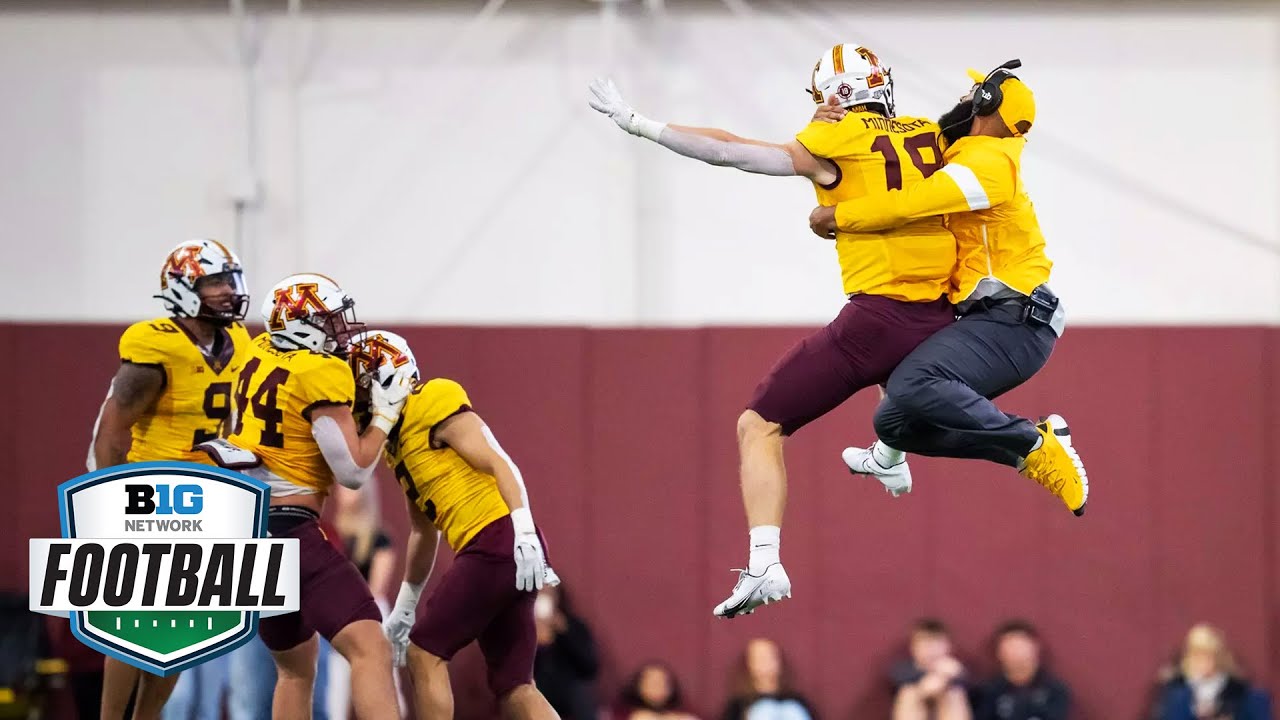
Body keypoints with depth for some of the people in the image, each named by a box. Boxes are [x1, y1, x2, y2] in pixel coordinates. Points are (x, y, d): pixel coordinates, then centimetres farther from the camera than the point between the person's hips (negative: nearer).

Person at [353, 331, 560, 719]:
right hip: (496, 555, 9)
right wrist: (404, 608, 33)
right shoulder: (397, 442, 23)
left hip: (499, 542, -9)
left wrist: (524, 532, -25)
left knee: (425, 654, -3)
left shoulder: (434, 405, -5)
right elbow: (423, 532, 31)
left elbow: (500, 465, -13)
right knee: (513, 688, 6)